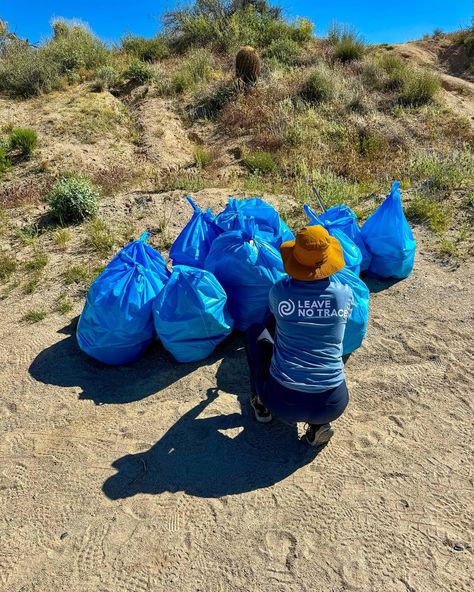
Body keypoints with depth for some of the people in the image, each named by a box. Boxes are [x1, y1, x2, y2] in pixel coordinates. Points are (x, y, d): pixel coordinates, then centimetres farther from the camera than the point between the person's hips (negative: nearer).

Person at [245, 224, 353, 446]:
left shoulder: (279, 291, -7)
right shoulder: (344, 294, -3)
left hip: (282, 401, -1)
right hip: (331, 406, 2)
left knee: (256, 331, 20)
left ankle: (261, 404, 23)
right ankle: (318, 425, 16)